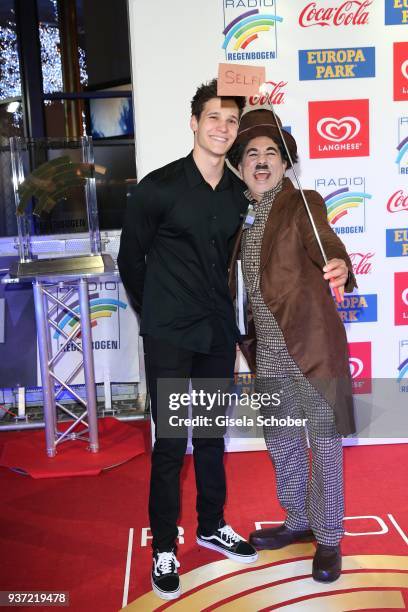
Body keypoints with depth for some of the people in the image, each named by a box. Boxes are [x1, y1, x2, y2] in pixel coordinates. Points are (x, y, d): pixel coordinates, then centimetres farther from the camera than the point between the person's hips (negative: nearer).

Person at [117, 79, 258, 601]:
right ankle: (163, 547, 20)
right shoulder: (158, 187, -9)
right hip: (169, 338, -4)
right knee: (171, 442, 2)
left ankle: (212, 526, 34)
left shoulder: (240, 193, 5)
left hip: (219, 334, 5)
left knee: (212, 436, 16)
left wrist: (228, 319, 13)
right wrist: (156, 314, 7)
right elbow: (130, 260, -1)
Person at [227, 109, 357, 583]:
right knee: (281, 444, 18)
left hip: (313, 347, -6)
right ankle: (299, 522, 40)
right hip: (269, 355, 6)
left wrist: (339, 267, -49)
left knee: (324, 446, 6)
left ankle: (328, 540, 25)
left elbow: (324, 241, -27)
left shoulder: (303, 204, -7)